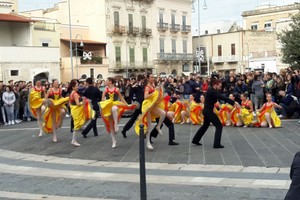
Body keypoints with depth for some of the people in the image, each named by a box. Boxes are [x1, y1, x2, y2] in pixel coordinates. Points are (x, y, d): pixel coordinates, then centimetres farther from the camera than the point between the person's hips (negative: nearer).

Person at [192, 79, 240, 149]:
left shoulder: (211, 90, 10)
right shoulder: (212, 92, -21)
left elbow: (221, 97, 10)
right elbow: (223, 98, -28)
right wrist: (234, 102, -30)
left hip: (206, 110, 10)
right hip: (209, 111, -10)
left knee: (205, 125, 26)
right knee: (219, 126, -4)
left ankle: (195, 140, 33)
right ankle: (217, 144, -5)